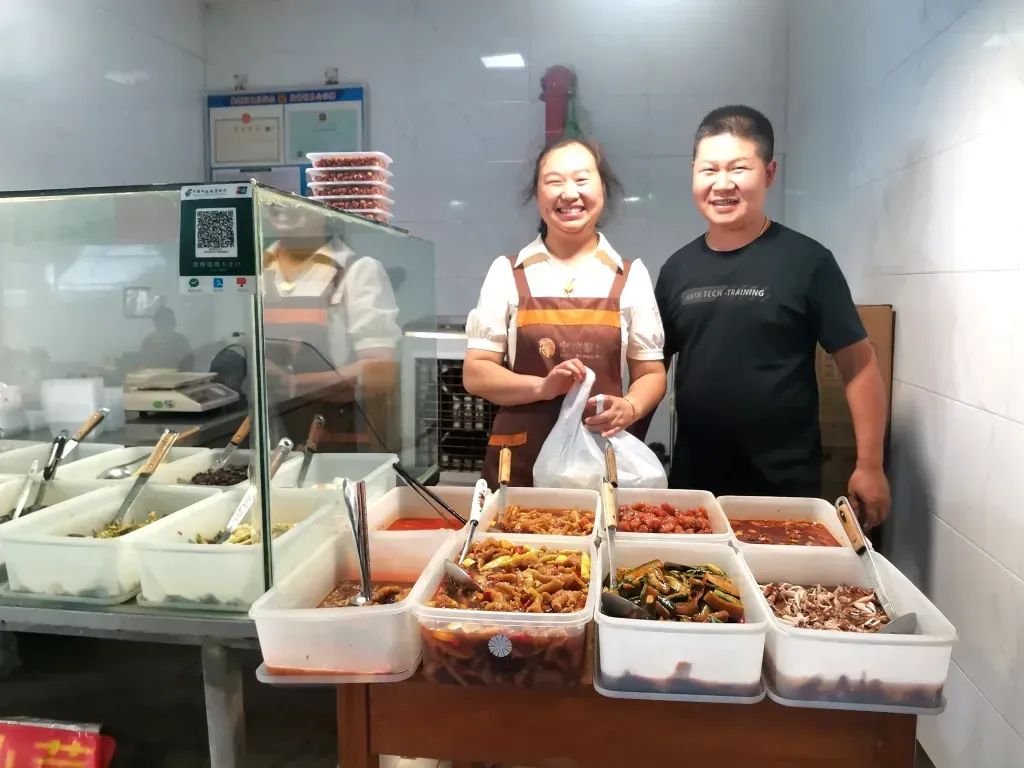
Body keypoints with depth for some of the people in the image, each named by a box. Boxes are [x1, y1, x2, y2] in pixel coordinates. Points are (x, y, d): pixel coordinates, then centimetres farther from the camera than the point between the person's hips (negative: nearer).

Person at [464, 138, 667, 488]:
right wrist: (543, 386, -16)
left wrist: (629, 407, -14)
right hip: (520, 463, 0)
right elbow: (476, 373, 1)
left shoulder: (631, 276, 4)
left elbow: (651, 373, 8)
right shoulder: (507, 272, 3)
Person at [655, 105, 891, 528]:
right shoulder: (678, 268, 5)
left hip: (787, 486, -3)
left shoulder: (807, 260, -7)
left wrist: (869, 466, -7)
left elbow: (859, 365, -4)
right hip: (692, 481, 4)